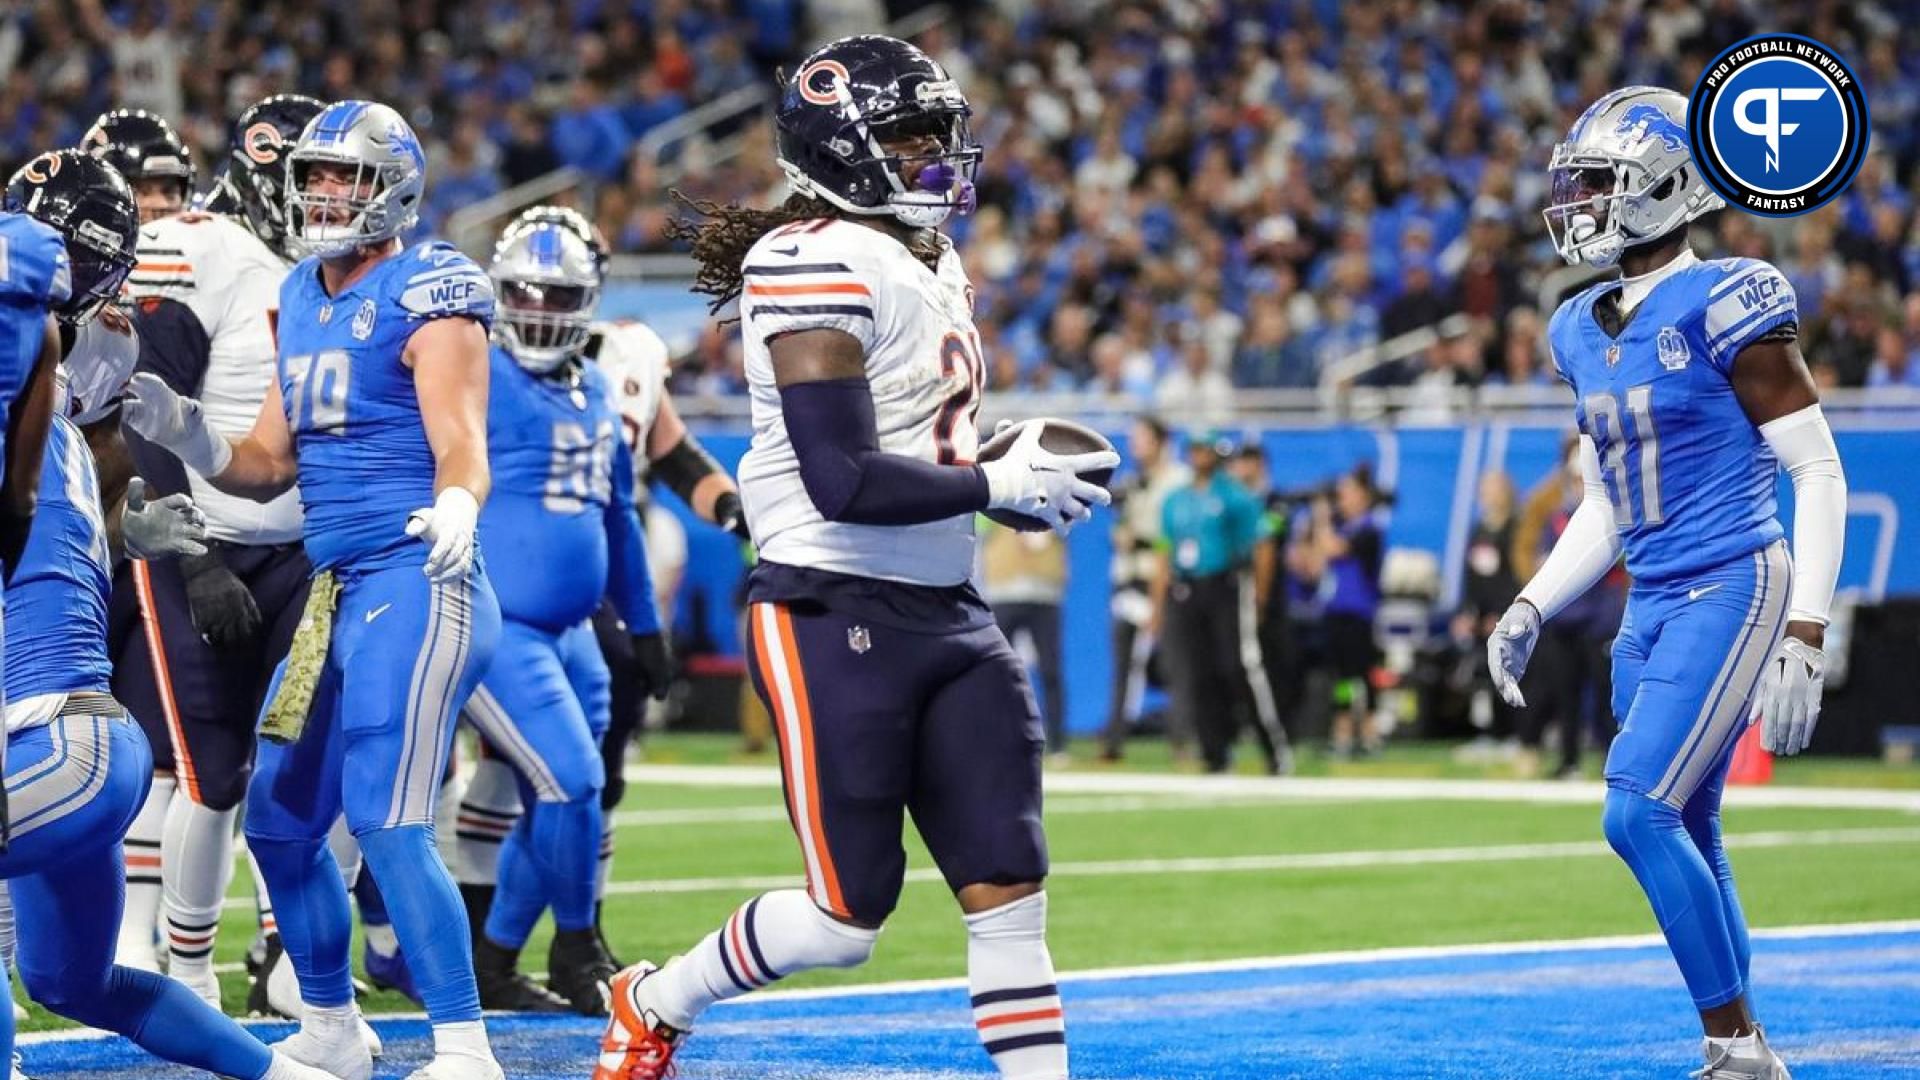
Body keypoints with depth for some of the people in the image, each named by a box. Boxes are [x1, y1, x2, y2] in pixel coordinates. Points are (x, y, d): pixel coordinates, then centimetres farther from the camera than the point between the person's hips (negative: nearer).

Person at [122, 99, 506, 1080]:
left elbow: (462, 448, -18)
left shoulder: (427, 296, -8)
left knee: (386, 821, -18)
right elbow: (267, 466, 18)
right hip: (336, 593, 9)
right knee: (280, 820, 14)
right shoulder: (302, 299, 17)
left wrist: (456, 506, -41)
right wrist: (181, 432, 0)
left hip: (416, 581, -9)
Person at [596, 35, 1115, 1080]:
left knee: (1009, 890, 0)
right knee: (845, 920, -2)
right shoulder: (816, 264, -16)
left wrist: (1028, 473, 6)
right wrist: (1000, 485, -15)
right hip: (834, 618, -9)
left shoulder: (935, 265, 15)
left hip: (946, 613, 9)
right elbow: (845, 483, -23)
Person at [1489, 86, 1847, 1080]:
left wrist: (1804, 636, -16)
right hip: (1653, 605, 8)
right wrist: (1531, 609, 10)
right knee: (1686, 833, 9)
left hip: (1732, 589, -8)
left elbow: (1819, 472, -11)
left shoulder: (1721, 307, -12)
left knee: (1639, 812, -17)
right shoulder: (1586, 332, 12)